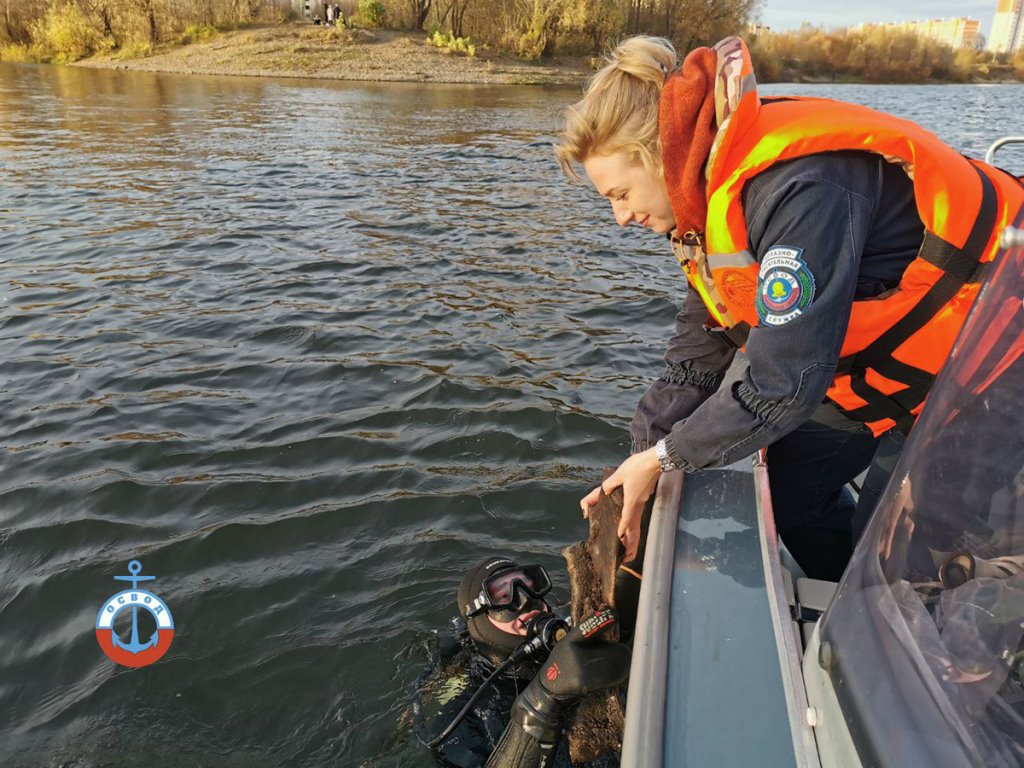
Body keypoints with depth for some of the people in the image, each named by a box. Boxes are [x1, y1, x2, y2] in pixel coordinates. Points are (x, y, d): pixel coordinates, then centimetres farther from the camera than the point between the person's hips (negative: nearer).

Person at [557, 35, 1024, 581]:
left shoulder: (796, 190, -35)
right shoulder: (710, 185, -5)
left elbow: (784, 386, -33)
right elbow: (697, 351, -1)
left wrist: (664, 456, -20)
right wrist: (641, 465, -4)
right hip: (886, 345, 8)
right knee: (792, 477, 10)